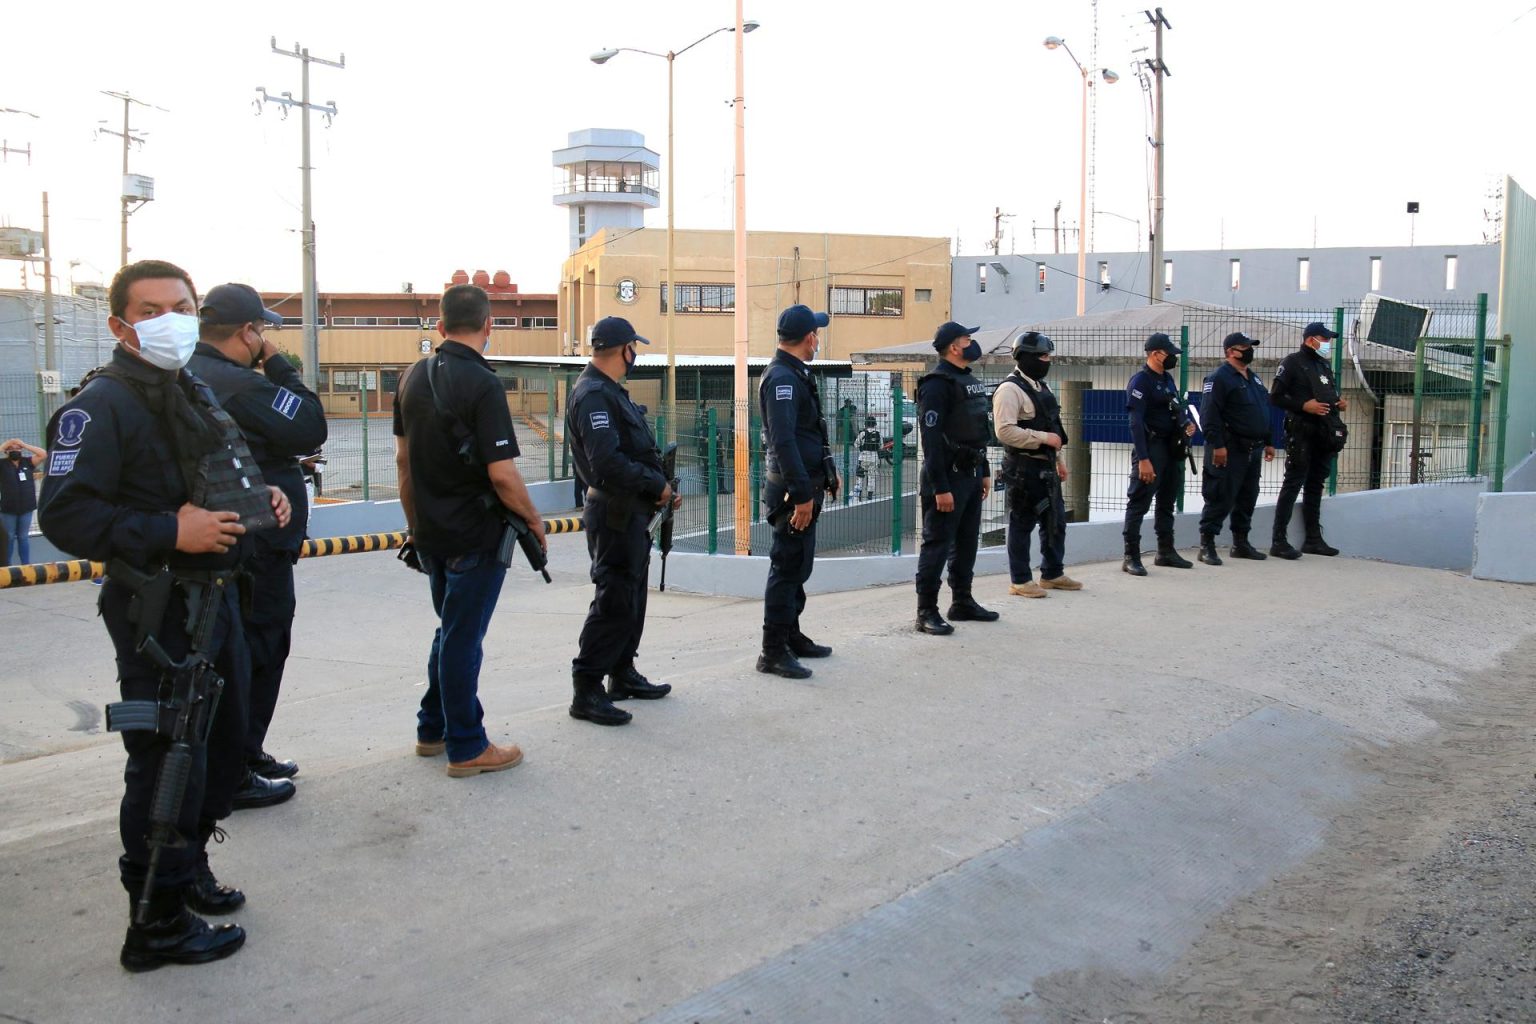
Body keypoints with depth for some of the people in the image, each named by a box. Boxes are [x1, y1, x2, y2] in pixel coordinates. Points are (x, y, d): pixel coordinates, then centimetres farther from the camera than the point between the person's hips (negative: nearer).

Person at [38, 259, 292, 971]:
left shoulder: (196, 395, 16)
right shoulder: (101, 405, -14)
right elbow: (65, 515, -21)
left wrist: (263, 500, 8)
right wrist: (170, 533, -27)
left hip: (215, 597, 9)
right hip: (158, 612, -9)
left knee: (222, 747, 19)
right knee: (167, 763, -2)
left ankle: (188, 868, 39)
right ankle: (158, 925, 13)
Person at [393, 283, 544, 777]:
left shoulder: (414, 377, 5)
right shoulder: (481, 384, -19)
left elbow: (404, 458, 13)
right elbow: (502, 474, -23)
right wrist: (534, 520, -7)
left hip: (430, 532, 7)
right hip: (475, 534, -7)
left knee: (452, 629, 21)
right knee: (463, 636, 2)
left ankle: (432, 730, 31)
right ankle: (466, 747, 13)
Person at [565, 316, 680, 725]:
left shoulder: (609, 391, 16)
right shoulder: (593, 395, -17)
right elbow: (608, 462, -26)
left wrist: (659, 489, 10)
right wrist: (656, 484, -16)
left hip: (631, 512, 11)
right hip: (614, 514, -11)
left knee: (632, 597, 18)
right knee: (614, 601, -8)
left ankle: (623, 674, 29)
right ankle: (587, 691, -2)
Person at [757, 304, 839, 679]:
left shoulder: (794, 374, 16)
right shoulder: (782, 378, -18)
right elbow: (783, 441, -25)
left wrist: (826, 472, 25)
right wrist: (802, 494, -27)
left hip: (803, 486, 11)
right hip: (794, 490, -11)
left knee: (798, 565, 18)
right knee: (788, 567, -6)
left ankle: (791, 636, 30)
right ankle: (773, 651, 0)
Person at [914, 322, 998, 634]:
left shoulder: (970, 381, 16)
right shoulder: (938, 383, -15)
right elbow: (931, 438, -20)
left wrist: (984, 472, 19)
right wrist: (940, 488, -23)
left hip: (971, 475, 9)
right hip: (948, 477, -9)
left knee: (967, 542, 15)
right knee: (937, 544, -5)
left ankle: (962, 602, 26)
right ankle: (926, 612, 1)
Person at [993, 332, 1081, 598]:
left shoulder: (1042, 387, 17)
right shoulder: (1010, 389, -14)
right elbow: (1005, 431, -24)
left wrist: (1059, 460, 23)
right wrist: (1044, 438, -20)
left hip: (1046, 466, 9)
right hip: (1024, 467, -9)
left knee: (1055, 520, 16)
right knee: (1022, 523, -1)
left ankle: (1052, 574, 29)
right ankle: (1019, 581, 8)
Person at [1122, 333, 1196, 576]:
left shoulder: (1167, 378, 13)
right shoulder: (1140, 381, -13)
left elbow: (1177, 406, 25)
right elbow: (1136, 423, -19)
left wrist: (1187, 423, 1)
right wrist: (1143, 459, -26)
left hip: (1172, 448, 9)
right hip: (1151, 448, -9)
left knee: (1167, 501, 16)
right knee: (1139, 503, -8)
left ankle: (1166, 551, 27)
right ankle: (1131, 557, -6)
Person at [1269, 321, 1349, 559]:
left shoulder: (1325, 365, 21)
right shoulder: (1292, 363, -4)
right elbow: (1276, 396, -10)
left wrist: (1340, 403, 8)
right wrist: (1303, 406, -19)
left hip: (1325, 433, 8)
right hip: (1301, 433, -8)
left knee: (1315, 486, 12)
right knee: (1293, 484, -9)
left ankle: (1313, 539, 18)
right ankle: (1279, 541, -9)